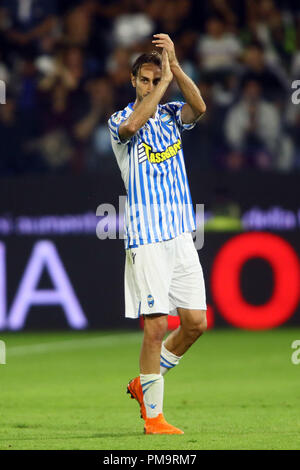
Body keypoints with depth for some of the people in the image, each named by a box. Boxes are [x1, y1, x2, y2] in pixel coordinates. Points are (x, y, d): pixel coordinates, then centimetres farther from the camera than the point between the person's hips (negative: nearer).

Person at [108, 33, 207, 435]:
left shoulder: (172, 116, 12)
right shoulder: (119, 121, 0)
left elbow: (198, 107, -11)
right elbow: (134, 123, -25)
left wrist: (174, 66, -21)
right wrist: (164, 78, -19)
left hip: (181, 236, 5)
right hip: (145, 239, -5)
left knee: (195, 322, 4)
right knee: (156, 327, -8)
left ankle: (145, 383, 24)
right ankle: (153, 416, 0)